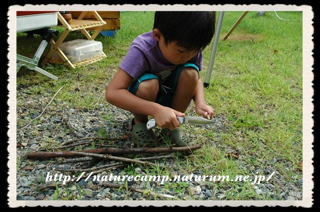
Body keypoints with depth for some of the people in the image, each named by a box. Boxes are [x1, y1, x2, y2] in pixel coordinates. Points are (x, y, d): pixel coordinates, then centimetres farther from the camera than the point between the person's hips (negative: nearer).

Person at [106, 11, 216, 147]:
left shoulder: (191, 47, -19)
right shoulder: (142, 51, -33)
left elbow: (196, 79, -3)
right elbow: (112, 93, -39)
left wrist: (200, 102, -26)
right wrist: (156, 110, -49)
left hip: (168, 95, 4)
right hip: (141, 100, -4)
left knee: (190, 72, -26)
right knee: (149, 84, -38)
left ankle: (172, 125, -5)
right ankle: (139, 123, -6)